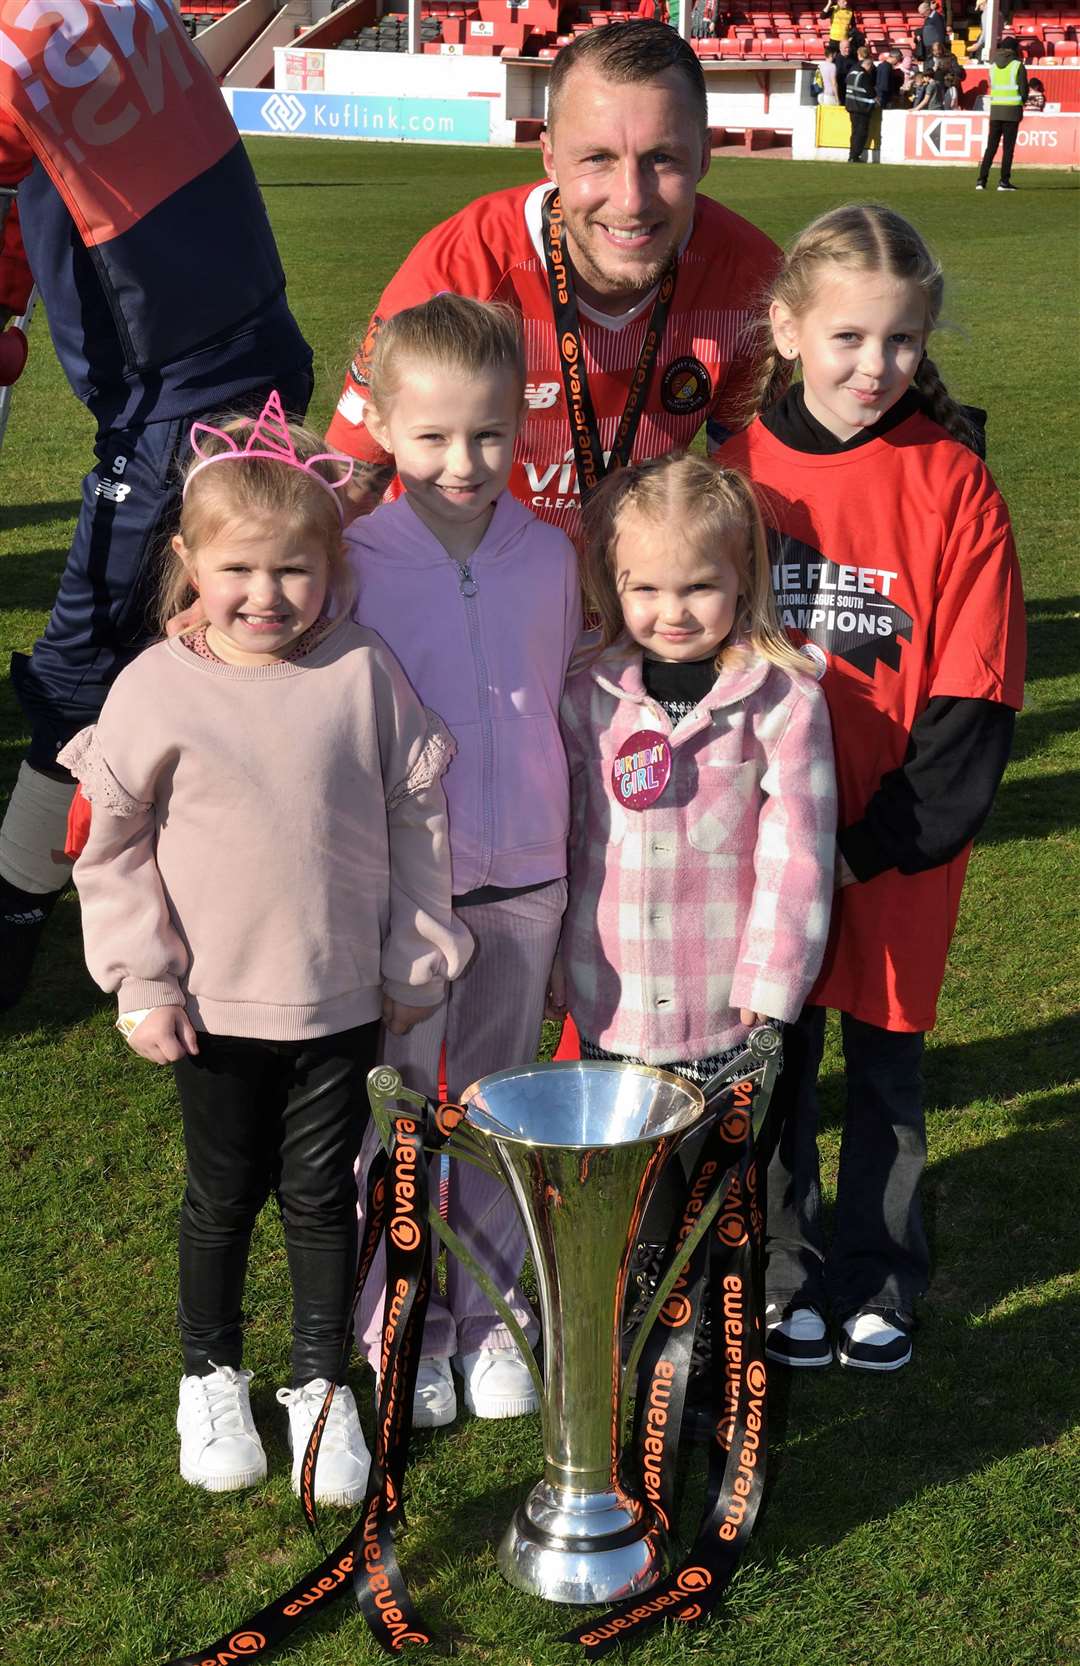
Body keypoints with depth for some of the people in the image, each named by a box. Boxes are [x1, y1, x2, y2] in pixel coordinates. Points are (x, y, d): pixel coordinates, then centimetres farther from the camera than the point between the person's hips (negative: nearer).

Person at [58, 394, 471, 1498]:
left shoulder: (365, 674, -7)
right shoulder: (155, 688, -10)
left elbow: (416, 817, 2)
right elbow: (110, 841, -3)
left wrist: (417, 958, 4)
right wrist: (140, 981, -5)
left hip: (343, 995, 1)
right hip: (213, 1000, 0)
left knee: (322, 1194, 12)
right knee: (223, 1196, 14)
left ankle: (320, 1383, 31)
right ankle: (210, 1376, 36)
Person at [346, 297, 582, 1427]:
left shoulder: (548, 555, 1)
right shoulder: (351, 562, -10)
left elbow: (563, 702, 11)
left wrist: (556, 844, 12)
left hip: (524, 880, 3)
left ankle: (488, 1315, 32)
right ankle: (397, 1332, 26)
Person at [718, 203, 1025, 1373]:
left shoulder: (951, 485, -10)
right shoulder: (739, 469, -4)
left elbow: (974, 694, -10)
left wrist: (886, 837, -14)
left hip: (899, 847, -1)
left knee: (885, 1056, 12)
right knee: (772, 1056, 11)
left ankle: (878, 1281, 33)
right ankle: (784, 1274, 31)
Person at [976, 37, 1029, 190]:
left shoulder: (993, 65, 9)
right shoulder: (1018, 66, -4)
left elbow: (992, 86, 12)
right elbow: (1024, 89, -6)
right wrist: (1022, 101, 14)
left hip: (995, 108, 4)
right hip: (1012, 109, -4)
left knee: (991, 146, 6)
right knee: (1008, 147, 0)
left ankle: (982, 180, -2)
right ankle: (1004, 181, -2)